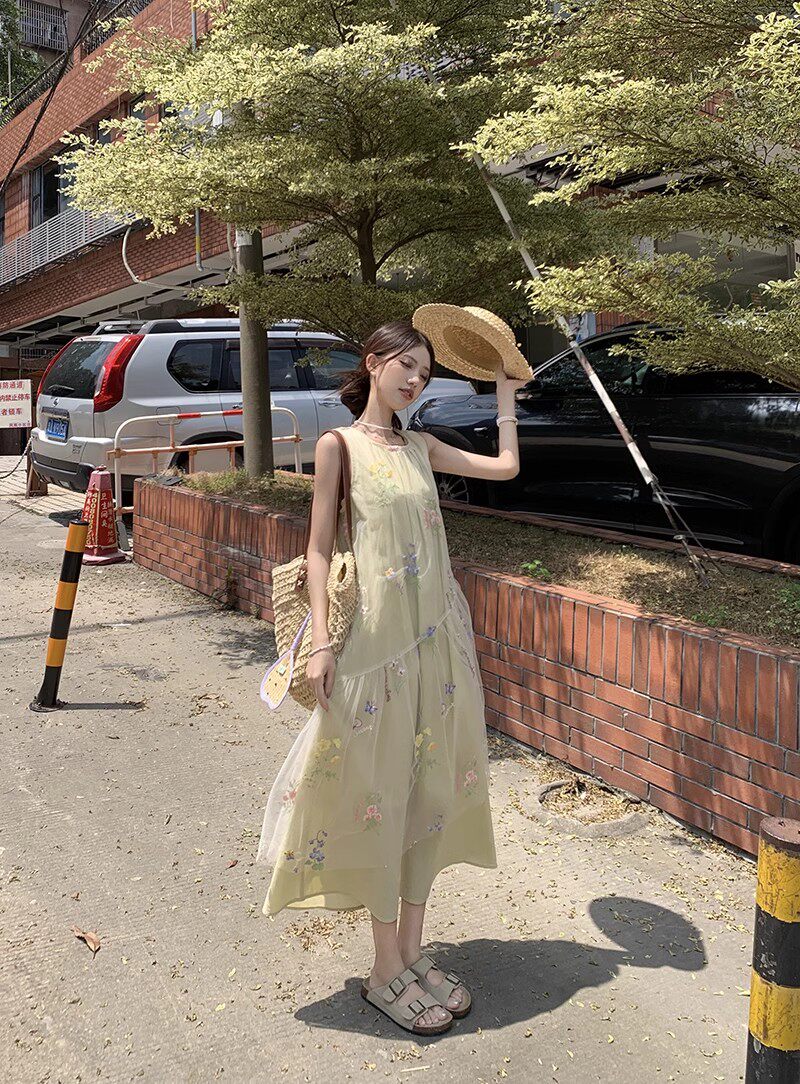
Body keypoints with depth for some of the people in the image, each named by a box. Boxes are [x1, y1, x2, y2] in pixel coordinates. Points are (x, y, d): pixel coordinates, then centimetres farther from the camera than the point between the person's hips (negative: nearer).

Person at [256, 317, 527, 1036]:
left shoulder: (421, 447, 12)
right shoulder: (339, 445, -2)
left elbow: (506, 467, 18)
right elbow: (319, 549, -5)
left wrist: (505, 395, 24)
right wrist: (320, 641, -12)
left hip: (437, 633, 6)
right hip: (374, 634, -6)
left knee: (429, 788, 10)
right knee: (376, 792, 2)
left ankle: (412, 951, 25)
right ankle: (388, 971, 17)